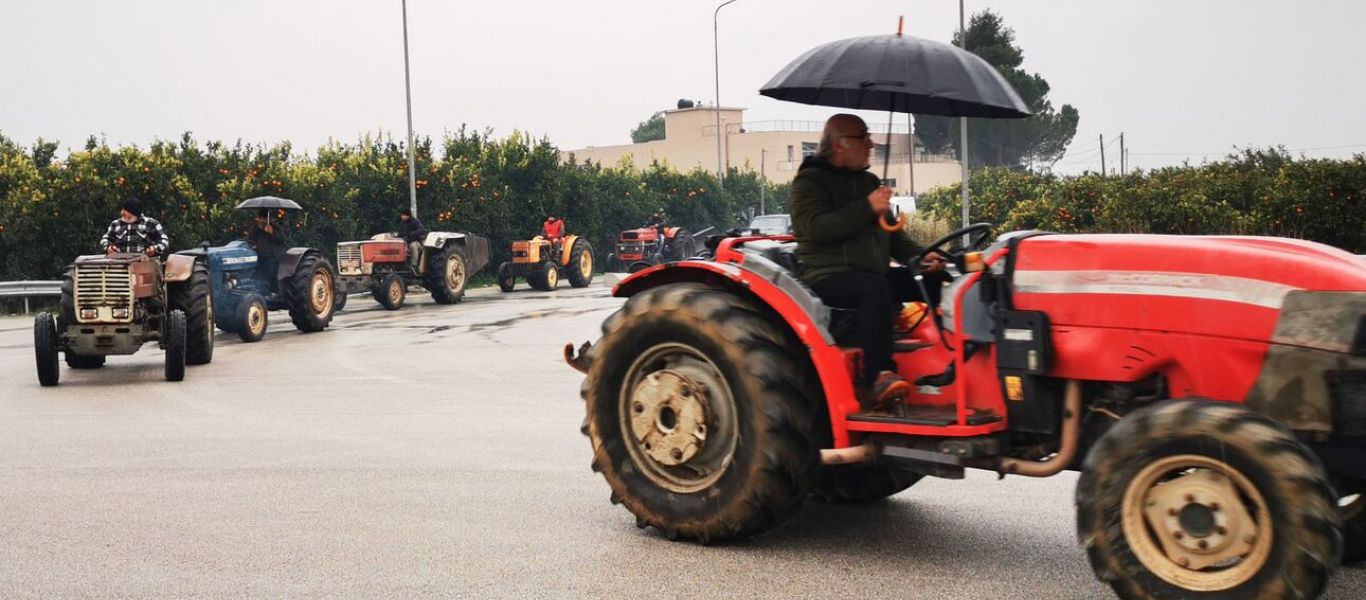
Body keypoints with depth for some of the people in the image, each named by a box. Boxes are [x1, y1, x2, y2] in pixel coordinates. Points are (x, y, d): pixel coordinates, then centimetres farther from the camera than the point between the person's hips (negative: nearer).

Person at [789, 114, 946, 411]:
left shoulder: (869, 182, 22)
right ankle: (877, 377, -38)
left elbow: (891, 233, 25)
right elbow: (817, 227, -19)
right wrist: (867, 208, -24)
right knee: (875, 288, -38)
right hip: (828, 276, -7)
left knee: (936, 282, -11)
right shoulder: (809, 183, -1)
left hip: (874, 273, 7)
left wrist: (919, 257, 6)